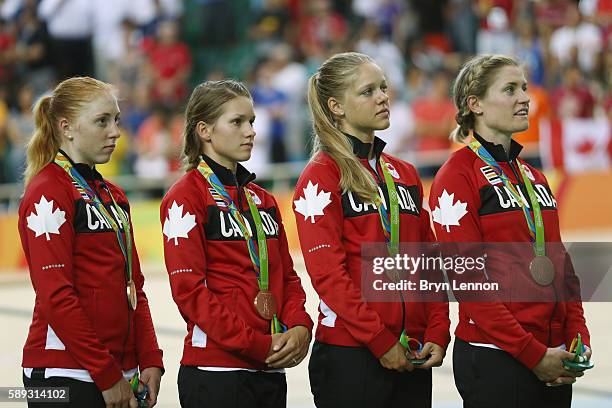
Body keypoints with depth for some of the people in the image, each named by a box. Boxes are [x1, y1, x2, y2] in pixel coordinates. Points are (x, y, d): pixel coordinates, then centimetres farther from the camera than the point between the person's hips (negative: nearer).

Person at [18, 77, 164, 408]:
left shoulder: (113, 196, 16)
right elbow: (56, 296, -17)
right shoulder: (49, 193, -10)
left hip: (118, 374, 8)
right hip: (65, 377, -8)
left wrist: (150, 361, 4)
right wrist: (106, 375, -16)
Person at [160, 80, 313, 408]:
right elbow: (189, 289, -14)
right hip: (217, 369, -7)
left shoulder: (262, 200, 17)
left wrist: (299, 328, -4)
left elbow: (287, 277, 17)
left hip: (271, 369, 7)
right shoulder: (186, 197, -6)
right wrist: (258, 345, -16)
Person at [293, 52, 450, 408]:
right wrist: (381, 342, -16)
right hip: (349, 355, -6)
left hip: (411, 358, 6)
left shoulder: (405, 174, 15)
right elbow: (327, 273, -14)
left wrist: (437, 334, 0)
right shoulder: (322, 175, -6)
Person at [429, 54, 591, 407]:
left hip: (552, 361, 7)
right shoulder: (457, 175, -8)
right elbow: (468, 278, -14)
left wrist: (578, 339, 1)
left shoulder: (534, 177, 15)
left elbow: (560, 265, 16)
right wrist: (532, 352, -16)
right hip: (494, 359, -7)